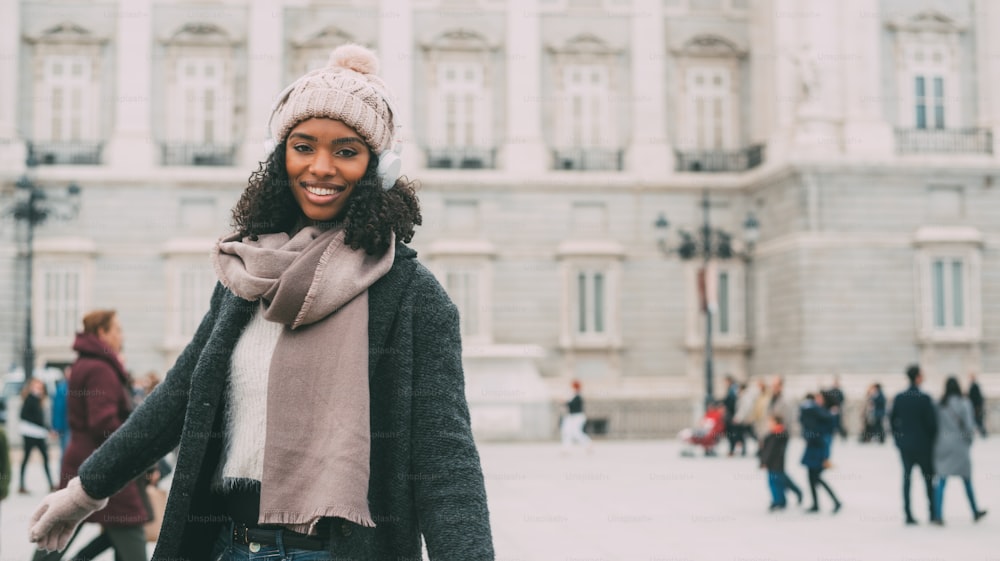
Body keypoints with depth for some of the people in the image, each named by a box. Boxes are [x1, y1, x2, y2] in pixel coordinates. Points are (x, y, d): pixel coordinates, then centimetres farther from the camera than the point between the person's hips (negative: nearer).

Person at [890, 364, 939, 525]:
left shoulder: (898, 397, 0)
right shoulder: (924, 398, -13)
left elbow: (892, 419, 4)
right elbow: (932, 421, -11)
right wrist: (933, 439, 3)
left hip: (904, 444, 3)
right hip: (923, 444, -3)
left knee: (906, 478, 6)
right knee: (928, 478, 10)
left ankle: (908, 515, 4)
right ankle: (933, 513, 15)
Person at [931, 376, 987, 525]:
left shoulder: (939, 405, -1)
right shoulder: (964, 403, -9)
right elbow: (969, 425, -11)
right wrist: (969, 436, 9)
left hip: (942, 445, 2)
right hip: (960, 446, -1)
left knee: (941, 482, -1)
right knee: (967, 480, 15)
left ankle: (938, 515, -11)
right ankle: (975, 512, 28)